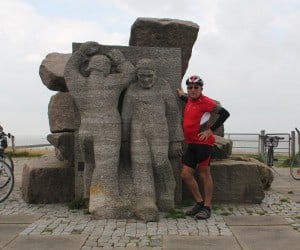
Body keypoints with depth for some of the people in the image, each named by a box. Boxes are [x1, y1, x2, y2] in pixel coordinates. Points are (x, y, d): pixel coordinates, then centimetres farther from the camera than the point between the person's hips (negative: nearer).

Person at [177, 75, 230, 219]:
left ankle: (207, 207, 9)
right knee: (185, 174, 7)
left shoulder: (206, 102, -10)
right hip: (191, 144, 8)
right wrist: (182, 96, 26)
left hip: (203, 143, -8)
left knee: (204, 174, -1)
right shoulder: (190, 101, 15)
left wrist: (211, 130, -17)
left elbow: (224, 113, -18)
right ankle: (200, 203, 20)